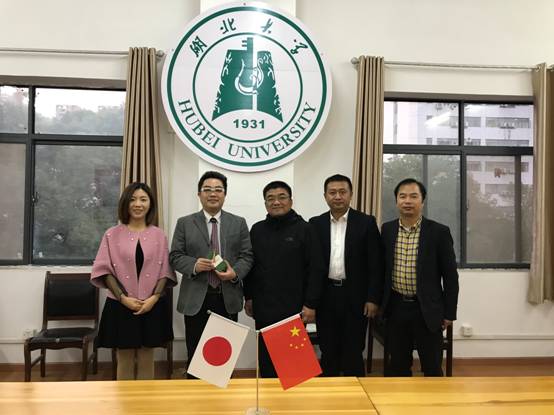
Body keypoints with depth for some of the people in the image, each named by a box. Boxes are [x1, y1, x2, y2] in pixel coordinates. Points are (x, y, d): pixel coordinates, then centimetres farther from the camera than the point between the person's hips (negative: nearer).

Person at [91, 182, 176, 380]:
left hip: (152, 306, 1)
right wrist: (123, 298, -13)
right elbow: (105, 270, -3)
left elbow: (165, 270, 2)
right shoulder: (112, 234, 0)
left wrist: (154, 297, -12)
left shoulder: (158, 234, 3)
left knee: (146, 360, 10)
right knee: (125, 360, 9)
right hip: (121, 306, -1)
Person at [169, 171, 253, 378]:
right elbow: (175, 256, 3)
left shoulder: (239, 223, 9)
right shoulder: (184, 223, 7)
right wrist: (194, 265, -17)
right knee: (196, 354, 6)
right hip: (196, 298, -1)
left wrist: (235, 272, -14)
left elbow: (247, 256, 5)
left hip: (228, 298, 1)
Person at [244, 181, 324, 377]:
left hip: (294, 307, -3)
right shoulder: (257, 230, 7)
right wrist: (249, 297, 10)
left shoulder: (304, 229, -5)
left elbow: (316, 269, -7)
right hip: (263, 307, 4)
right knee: (265, 356, 12)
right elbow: (249, 266, 13)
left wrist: (310, 304, -10)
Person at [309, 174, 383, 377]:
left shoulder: (366, 222, -2)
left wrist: (373, 298, -7)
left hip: (355, 297, -2)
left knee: (353, 353, 5)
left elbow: (375, 264, -3)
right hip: (325, 296, 2)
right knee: (328, 351, 11)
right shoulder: (316, 224, 4)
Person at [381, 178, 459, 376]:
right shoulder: (387, 229, 2)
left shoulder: (439, 232, -7)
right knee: (398, 365, 13)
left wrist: (449, 313, -4)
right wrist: (380, 303, 10)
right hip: (396, 308, 3)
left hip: (427, 310, -3)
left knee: (432, 367, 8)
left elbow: (450, 276, -4)